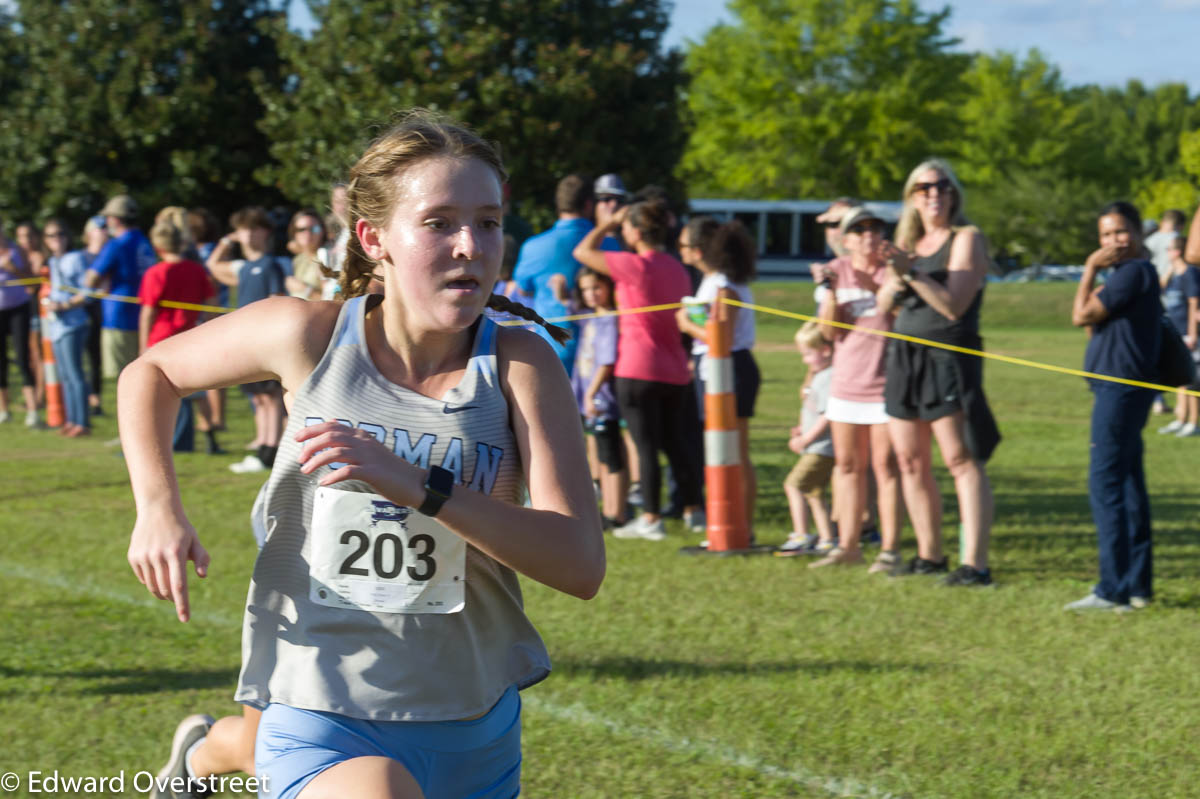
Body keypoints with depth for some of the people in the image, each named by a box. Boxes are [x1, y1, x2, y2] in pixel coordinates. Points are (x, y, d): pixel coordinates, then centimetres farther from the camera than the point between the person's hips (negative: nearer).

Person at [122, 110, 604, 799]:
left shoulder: (520, 365, -10)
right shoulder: (309, 335, -8)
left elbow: (582, 565, -20)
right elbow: (151, 373, 11)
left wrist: (421, 487, -29)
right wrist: (159, 507, -5)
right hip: (322, 715, -2)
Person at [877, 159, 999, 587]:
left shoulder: (966, 238, -4)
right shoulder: (909, 242, 17)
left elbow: (954, 305, -14)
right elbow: (884, 304, 12)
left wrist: (912, 274, -22)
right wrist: (895, 278, -9)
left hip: (948, 357, -7)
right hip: (904, 358, 8)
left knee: (962, 461, -12)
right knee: (911, 463, 10)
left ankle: (975, 563, -16)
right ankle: (929, 555, 21)